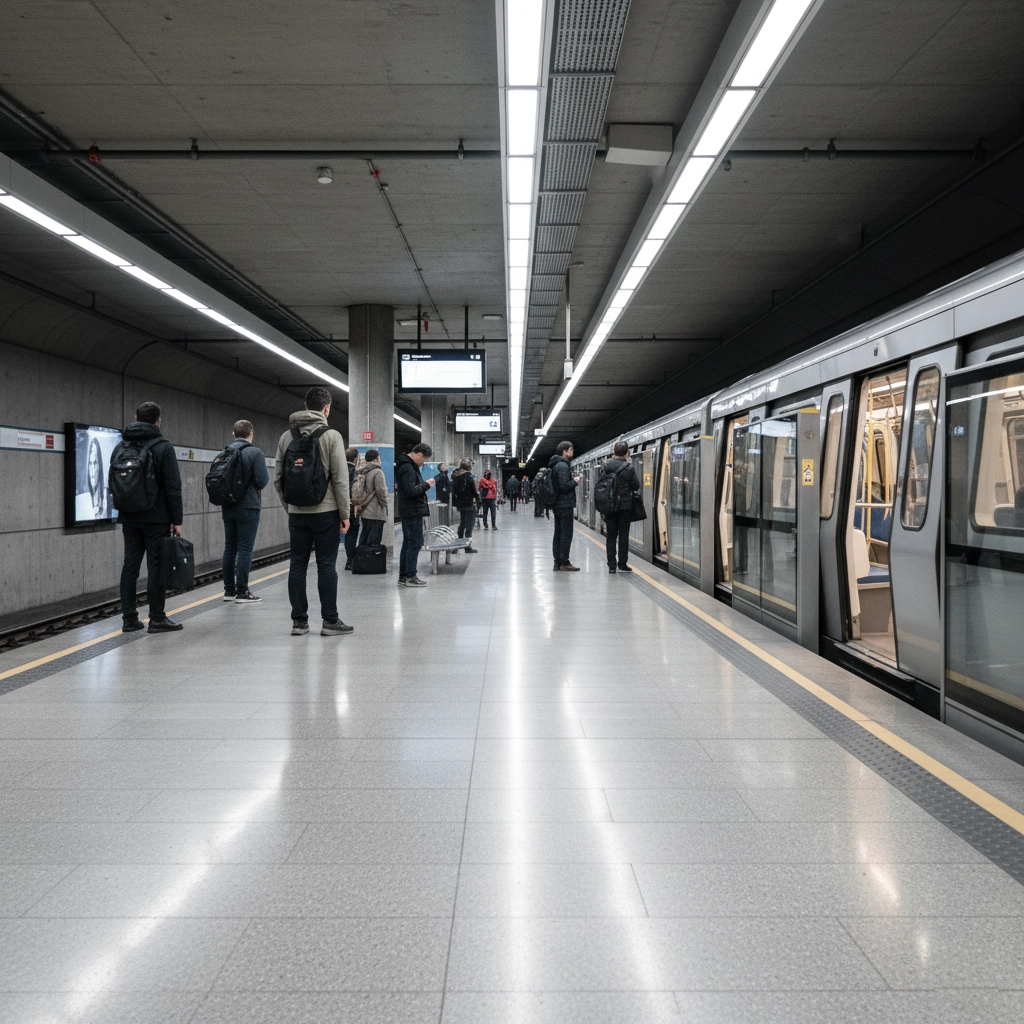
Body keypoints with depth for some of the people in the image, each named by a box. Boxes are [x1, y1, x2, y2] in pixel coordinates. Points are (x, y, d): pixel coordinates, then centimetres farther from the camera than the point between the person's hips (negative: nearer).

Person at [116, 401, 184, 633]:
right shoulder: (163, 446, -7)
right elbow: (173, 487, -11)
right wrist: (177, 520, -8)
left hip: (130, 517, 6)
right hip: (156, 518, -6)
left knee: (130, 565, 8)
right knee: (156, 566, -2)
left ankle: (129, 618, 10)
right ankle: (157, 619, 0)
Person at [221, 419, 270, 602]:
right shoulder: (255, 453, -10)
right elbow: (262, 481, -16)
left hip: (228, 508, 6)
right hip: (248, 507, -6)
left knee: (230, 548, 12)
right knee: (245, 549, -3)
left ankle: (229, 590, 16)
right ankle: (242, 592, -3)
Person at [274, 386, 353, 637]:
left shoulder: (286, 437, 6)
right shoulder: (331, 436, -7)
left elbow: (277, 478, 6)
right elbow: (340, 478, -11)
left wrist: (289, 506, 16)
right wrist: (344, 514, -5)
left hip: (297, 513, 4)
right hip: (325, 512, -4)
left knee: (298, 566, 7)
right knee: (326, 566, 1)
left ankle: (299, 621, 11)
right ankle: (330, 621, 5)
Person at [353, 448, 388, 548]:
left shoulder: (360, 473, 12)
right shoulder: (377, 472, -12)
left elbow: (357, 491, 13)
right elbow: (381, 491, -15)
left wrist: (361, 505, 17)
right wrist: (384, 506, 0)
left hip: (364, 512, 8)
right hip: (376, 513, -8)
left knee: (363, 540, 15)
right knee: (373, 543, -6)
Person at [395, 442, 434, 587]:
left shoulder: (408, 466, 16)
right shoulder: (408, 468, -17)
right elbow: (411, 491, -24)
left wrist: (424, 484, 8)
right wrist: (426, 484, -12)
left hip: (407, 511, 11)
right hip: (413, 511, -11)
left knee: (408, 543, 13)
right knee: (415, 542, -6)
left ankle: (403, 576, 17)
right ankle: (410, 576, -3)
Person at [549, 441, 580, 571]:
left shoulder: (555, 465, 16)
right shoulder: (563, 465, -16)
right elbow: (564, 485, -22)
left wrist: (572, 480, 13)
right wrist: (575, 481, -7)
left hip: (557, 504, 10)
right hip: (565, 504, -10)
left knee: (558, 533, 11)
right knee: (566, 534, -7)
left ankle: (558, 562, 15)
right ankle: (564, 562, -5)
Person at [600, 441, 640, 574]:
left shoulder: (606, 466, -3)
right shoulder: (628, 468, -12)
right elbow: (636, 486, -5)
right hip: (624, 506, -3)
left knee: (611, 536, 8)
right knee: (623, 535, 5)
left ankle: (611, 565, 7)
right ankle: (622, 564, 7)